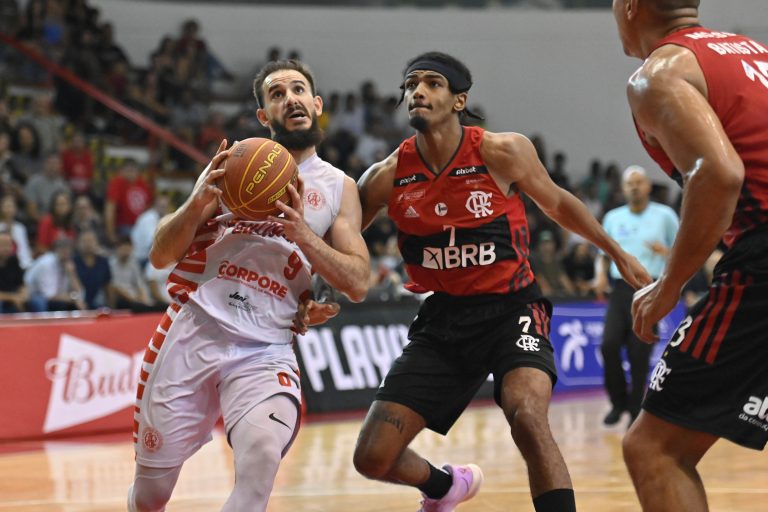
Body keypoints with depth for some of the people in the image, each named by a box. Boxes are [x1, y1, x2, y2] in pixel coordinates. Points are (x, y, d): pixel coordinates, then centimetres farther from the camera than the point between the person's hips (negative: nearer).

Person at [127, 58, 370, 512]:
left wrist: (303, 234, -13)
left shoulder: (338, 188, 10)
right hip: (191, 331, 1)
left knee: (262, 453, -30)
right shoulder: (232, 164, 10)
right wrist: (200, 201, -11)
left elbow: (358, 284, 1)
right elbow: (160, 256, 7)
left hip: (264, 350, -1)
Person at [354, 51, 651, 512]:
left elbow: (556, 202, 8)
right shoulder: (387, 177, -6)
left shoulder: (502, 153, -11)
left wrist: (619, 255, 14)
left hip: (511, 308, -3)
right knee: (372, 458, -2)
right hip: (443, 319, 3)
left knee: (528, 417, -33)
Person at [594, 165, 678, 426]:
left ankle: (636, 412, 5)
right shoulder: (613, 218, 13)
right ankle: (619, 401, 6)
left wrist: (666, 252, -15)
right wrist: (601, 274, 2)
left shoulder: (665, 216, 4)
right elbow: (604, 254, 22)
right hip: (620, 288, 3)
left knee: (639, 353, -7)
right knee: (609, 344, -14)